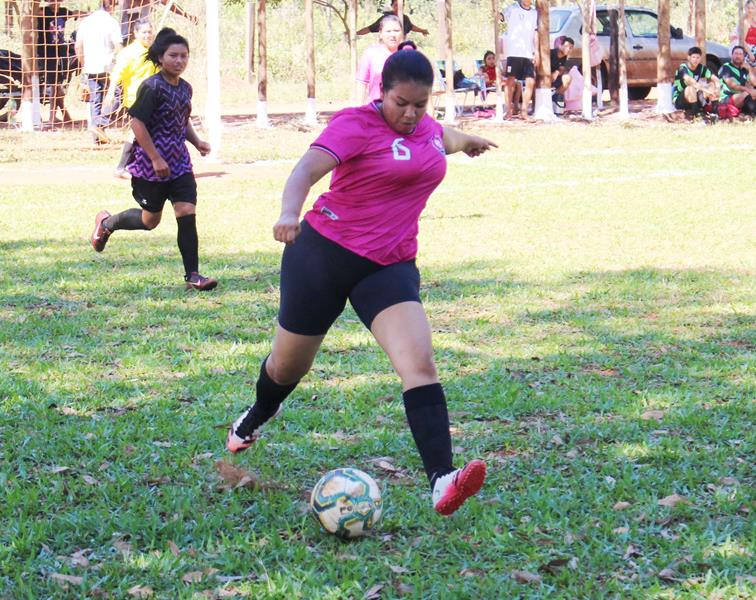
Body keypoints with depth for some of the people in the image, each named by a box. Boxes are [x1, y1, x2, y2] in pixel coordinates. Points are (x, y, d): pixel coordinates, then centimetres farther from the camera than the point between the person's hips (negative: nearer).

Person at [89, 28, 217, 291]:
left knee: (187, 214, -6)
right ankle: (106, 223, 35)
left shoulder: (185, 88, 8)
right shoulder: (152, 87, -16)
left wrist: (197, 142, 5)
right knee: (150, 220, 7)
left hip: (179, 163, 6)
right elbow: (137, 123, -18)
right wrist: (156, 159, -20)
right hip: (150, 165, -6)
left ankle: (192, 275, -4)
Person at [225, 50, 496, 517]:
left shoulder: (426, 127, 8)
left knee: (420, 363, -20)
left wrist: (464, 141, 58)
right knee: (289, 365, 15)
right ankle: (254, 421, 51)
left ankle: (442, 480, -31)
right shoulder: (357, 124, -13)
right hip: (324, 252, -4)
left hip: (389, 266, 4)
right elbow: (309, 168, -30)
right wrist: (289, 213, -50)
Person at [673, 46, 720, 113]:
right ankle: (695, 111, -31)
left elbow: (715, 79, -5)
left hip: (694, 100, 6)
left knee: (712, 84, -8)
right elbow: (689, 80, -39)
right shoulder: (683, 68, -19)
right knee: (691, 87, -34)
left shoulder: (702, 68, -1)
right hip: (679, 101, -6)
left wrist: (717, 89, -28)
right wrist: (705, 90, -45)